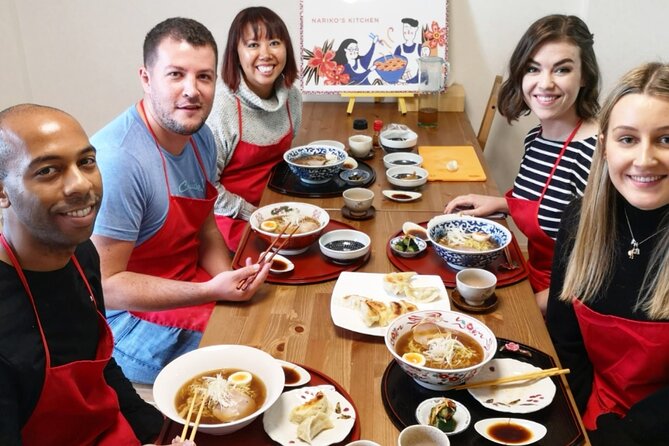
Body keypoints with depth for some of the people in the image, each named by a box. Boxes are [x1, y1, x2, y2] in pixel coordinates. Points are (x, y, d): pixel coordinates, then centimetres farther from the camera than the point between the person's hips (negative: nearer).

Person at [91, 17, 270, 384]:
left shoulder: (200, 136, -1)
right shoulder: (117, 160, -27)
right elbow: (104, 285, -24)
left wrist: (233, 283, -8)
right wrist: (212, 292, -28)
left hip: (189, 287, 8)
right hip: (133, 318, -8)